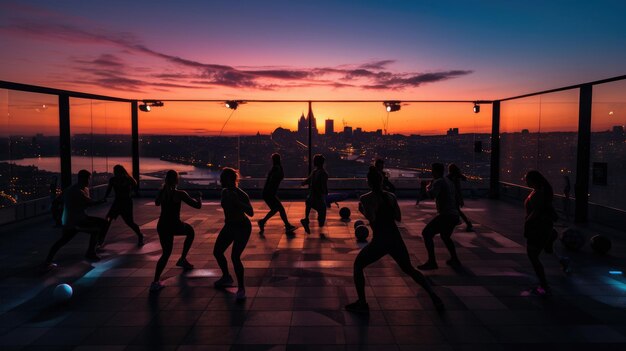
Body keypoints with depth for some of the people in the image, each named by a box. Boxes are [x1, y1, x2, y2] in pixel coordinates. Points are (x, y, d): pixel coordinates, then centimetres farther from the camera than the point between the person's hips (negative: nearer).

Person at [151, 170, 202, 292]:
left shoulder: (161, 192, 1)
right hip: (175, 225, -4)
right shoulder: (179, 193, -15)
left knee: (166, 253, 15)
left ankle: (156, 282, 8)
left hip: (162, 226, 4)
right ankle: (182, 259, 24)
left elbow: (156, 203, 23)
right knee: (190, 231, 27)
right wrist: (199, 197, 10)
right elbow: (198, 205, -12)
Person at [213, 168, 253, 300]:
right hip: (229, 226, 8)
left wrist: (237, 201, -39)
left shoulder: (241, 194, -22)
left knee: (235, 257, -19)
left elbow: (251, 213, -32)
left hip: (242, 227, -8)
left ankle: (241, 288, -4)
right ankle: (226, 277, 37)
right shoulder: (224, 192, 0)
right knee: (217, 252, 12)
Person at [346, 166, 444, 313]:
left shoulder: (366, 198, -6)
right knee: (409, 269, 26)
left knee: (358, 265, 16)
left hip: (380, 241, -5)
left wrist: (362, 210, -2)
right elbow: (398, 217, 11)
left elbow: (372, 219, -20)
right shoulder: (390, 196, 8)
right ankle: (434, 297, 17)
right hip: (396, 239, 5)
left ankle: (362, 303, 9)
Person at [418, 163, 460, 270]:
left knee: (426, 233, -8)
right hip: (454, 215, 9)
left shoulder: (438, 182, -10)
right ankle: (454, 260, 30)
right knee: (445, 236, 29)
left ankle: (432, 262, -13)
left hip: (445, 215, -9)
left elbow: (431, 194, -27)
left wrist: (428, 187, -5)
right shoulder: (448, 181, 18)